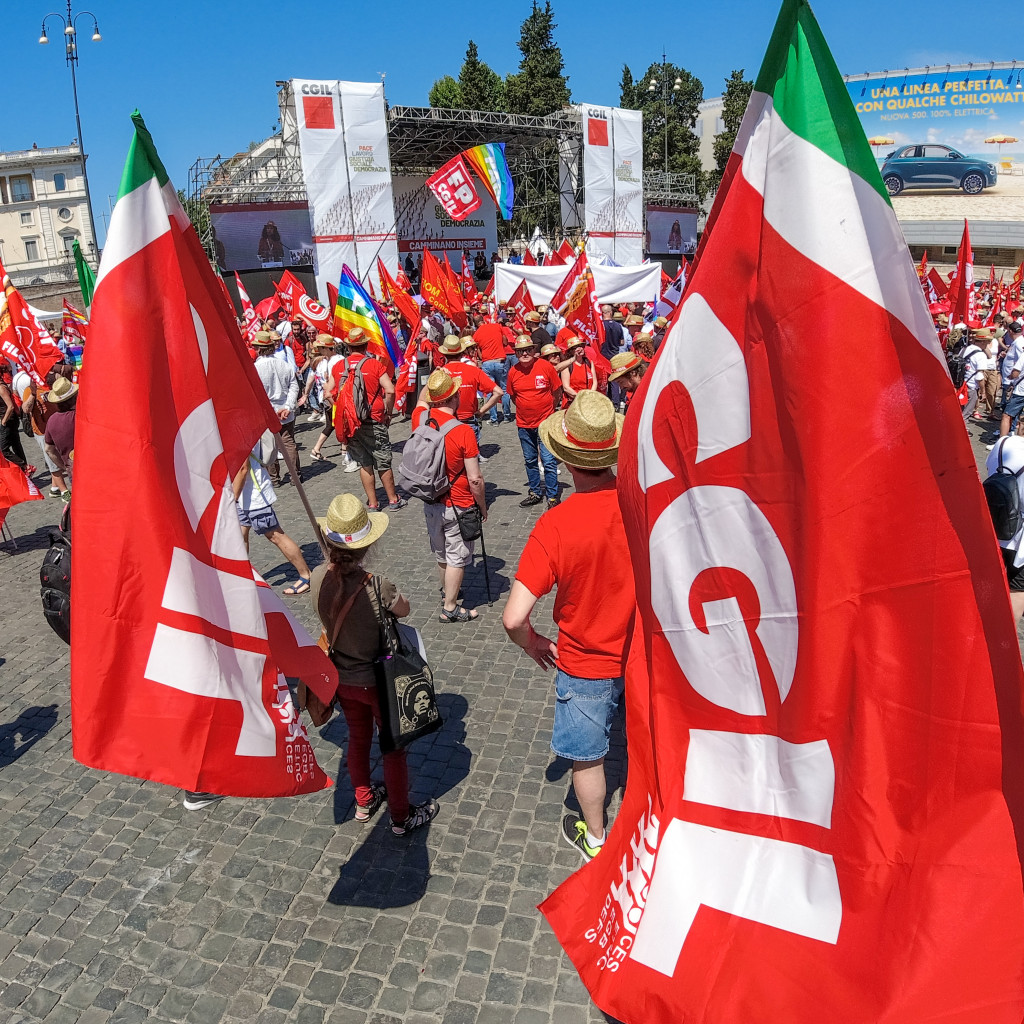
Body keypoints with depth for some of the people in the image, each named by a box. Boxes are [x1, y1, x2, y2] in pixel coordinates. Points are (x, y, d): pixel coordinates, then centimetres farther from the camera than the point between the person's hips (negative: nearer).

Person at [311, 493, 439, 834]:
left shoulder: (319, 578, -19)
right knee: (393, 747, 17)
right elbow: (403, 609, -12)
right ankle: (401, 816, 36)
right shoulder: (377, 587, -33)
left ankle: (364, 801, 50)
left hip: (342, 679, 5)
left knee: (358, 739, 28)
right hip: (378, 681, -5)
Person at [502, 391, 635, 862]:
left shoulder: (554, 526, -30)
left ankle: (595, 838, 47)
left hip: (584, 665, -3)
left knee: (587, 756, 23)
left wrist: (532, 643, -8)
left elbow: (513, 618, -31)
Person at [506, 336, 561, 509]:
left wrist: (547, 408, 8)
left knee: (549, 461, -3)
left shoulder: (546, 366, -10)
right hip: (524, 424, 4)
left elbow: (557, 390, 2)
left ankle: (552, 497, 7)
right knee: (530, 461, 14)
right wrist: (525, 409, 9)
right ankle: (535, 493, 28)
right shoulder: (513, 372, -2)